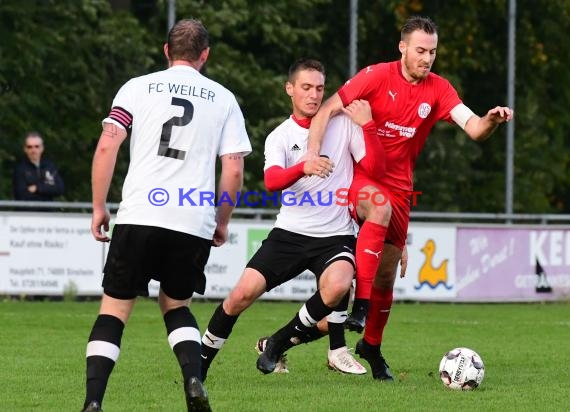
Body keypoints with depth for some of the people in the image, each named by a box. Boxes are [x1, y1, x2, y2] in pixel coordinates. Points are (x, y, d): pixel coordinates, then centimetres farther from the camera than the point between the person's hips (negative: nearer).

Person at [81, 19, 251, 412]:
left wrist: (99, 207, 6)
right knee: (176, 304, 22)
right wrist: (222, 222, 17)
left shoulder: (138, 87, 9)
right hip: (195, 224, 1)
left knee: (115, 307, 7)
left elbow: (106, 146, -1)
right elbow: (234, 170, 5)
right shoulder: (223, 99, 12)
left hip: (138, 216, -1)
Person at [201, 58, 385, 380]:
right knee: (244, 292, -11)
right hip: (290, 232, 1)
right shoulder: (280, 136, 3)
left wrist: (368, 126, -20)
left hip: (335, 235, -1)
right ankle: (200, 360, 8)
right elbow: (272, 181, -17)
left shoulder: (343, 123, 2)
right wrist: (303, 167, -37)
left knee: (337, 285, -31)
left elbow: (375, 167, -6)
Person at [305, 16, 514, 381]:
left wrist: (491, 121, -34)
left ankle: (372, 345, 29)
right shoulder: (377, 76, -10)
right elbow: (328, 110, -11)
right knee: (381, 207, -38)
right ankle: (360, 305, -38)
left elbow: (473, 128, -11)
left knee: (387, 275, 6)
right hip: (359, 176, -4)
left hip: (398, 187, 4)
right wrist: (313, 152, -24)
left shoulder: (438, 89, 0)